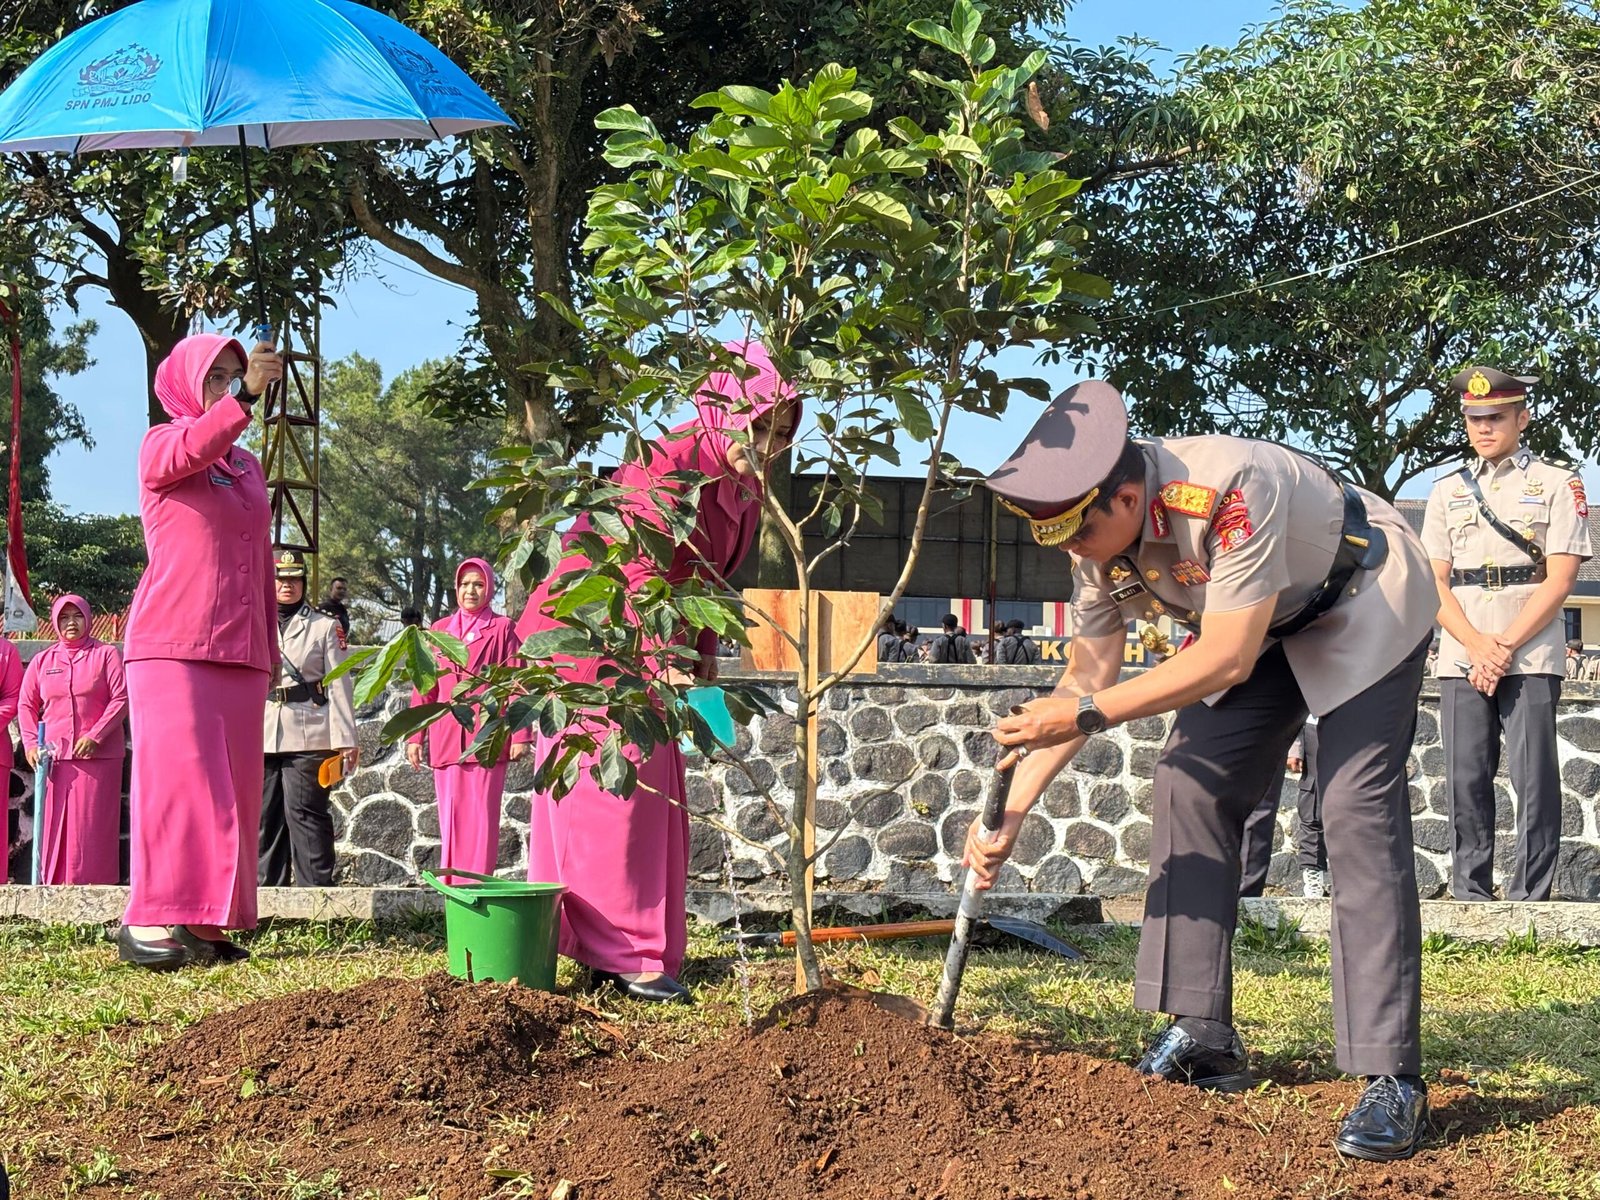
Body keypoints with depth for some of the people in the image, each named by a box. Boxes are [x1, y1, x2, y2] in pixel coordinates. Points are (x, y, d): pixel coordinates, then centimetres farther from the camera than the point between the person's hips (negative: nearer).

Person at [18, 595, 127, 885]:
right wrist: (31, 743, -1)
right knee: (54, 824, -1)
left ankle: (92, 887, -4)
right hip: (54, 755, 3)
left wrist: (96, 736, -12)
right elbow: (26, 705, 13)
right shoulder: (42, 660, 13)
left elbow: (121, 699, -2)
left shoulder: (106, 654, 4)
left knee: (91, 823, -5)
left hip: (98, 753, -3)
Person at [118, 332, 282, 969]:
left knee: (230, 788, 2)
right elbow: (189, 451, -22)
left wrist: (269, 647, 18)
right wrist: (245, 397, -36)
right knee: (174, 774, -12)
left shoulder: (248, 465, 21)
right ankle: (148, 922, -13)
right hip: (173, 643, -6)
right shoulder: (161, 444, 3)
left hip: (239, 651, 6)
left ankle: (206, 923, 5)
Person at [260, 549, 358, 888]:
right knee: (266, 816, 5)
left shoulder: (324, 627, 7)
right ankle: (268, 889, 11)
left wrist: (344, 739, -6)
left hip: (308, 735, -4)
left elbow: (339, 684, 2)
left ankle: (316, 889, -9)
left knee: (304, 812, -9)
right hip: (263, 734, 4)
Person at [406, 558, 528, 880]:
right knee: (450, 816, 3)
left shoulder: (502, 629, 6)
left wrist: (520, 735, -5)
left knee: (482, 815, -4)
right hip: (446, 741, 3)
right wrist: (414, 736, 10)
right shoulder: (439, 630, 16)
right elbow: (424, 686, 16)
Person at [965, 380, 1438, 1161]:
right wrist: (1011, 813, -10)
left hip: (1366, 605, -8)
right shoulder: (1099, 537, -14)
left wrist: (1086, 713, -33)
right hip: (1270, 625, 8)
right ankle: (1203, 1037, 4)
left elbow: (1226, 660, -35)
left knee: (1357, 810, -19)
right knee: (1191, 783, -2)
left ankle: (1393, 1080, -20)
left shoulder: (1228, 492, -39)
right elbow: (1087, 676, -5)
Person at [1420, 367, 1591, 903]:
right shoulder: (1447, 491, 15)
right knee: (1466, 781, 1)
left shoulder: (1557, 483, 5)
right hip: (1461, 658, 3)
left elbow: (1560, 578, -3)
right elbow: (1434, 583, 9)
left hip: (1532, 656, -3)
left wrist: (1505, 646, -10)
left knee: (1534, 779, -7)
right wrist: (1478, 646, -7)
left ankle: (1529, 901, -4)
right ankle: (1470, 899, 6)